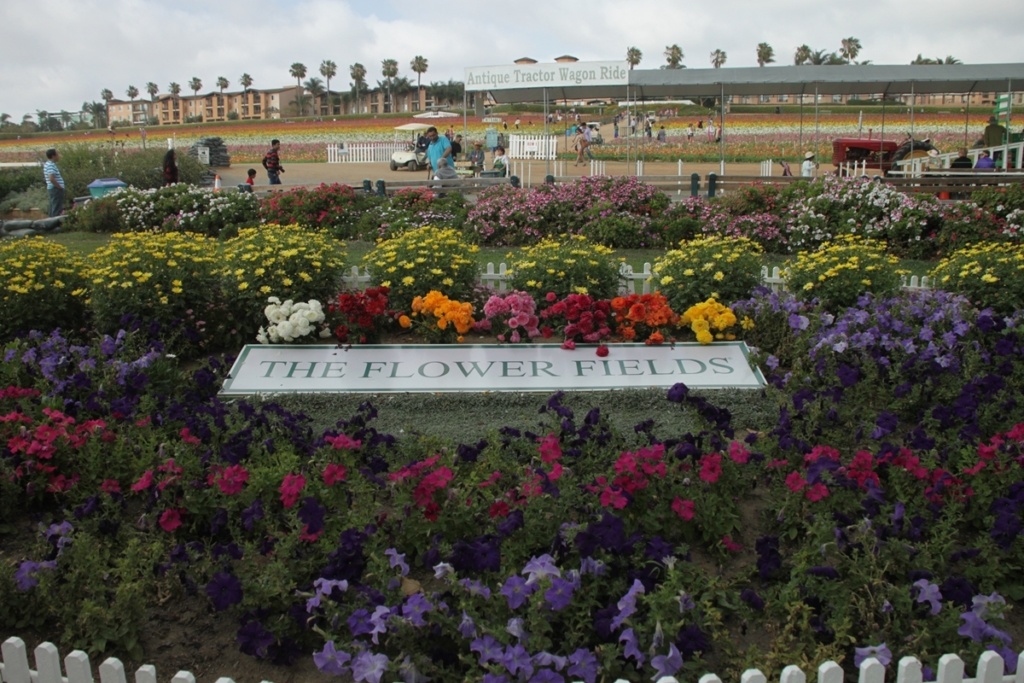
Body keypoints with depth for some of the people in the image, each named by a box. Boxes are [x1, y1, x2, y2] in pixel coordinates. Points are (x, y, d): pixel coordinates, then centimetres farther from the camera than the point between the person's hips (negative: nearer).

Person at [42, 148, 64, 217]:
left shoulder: (47, 164, 15)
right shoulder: (51, 165, -16)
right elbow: (51, 178, -27)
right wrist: (60, 187, -18)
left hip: (51, 188, 10)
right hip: (56, 189, -10)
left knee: (52, 210, 13)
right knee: (57, 211, -9)